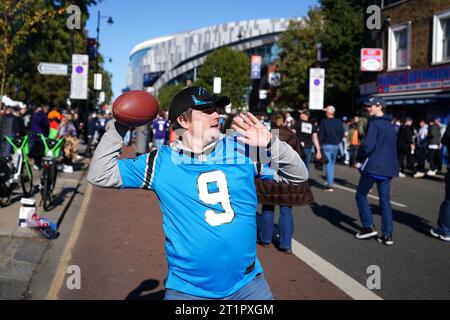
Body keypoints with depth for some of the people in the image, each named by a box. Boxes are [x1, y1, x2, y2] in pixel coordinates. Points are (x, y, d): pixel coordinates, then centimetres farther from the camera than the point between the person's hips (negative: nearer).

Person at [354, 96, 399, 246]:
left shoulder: (374, 123, -12)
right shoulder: (391, 125, 14)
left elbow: (367, 146, -20)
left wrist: (359, 159, -5)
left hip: (373, 166, -7)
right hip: (388, 168, 7)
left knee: (361, 195, 10)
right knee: (385, 200, 8)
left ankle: (368, 227, 5)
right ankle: (387, 235, 6)